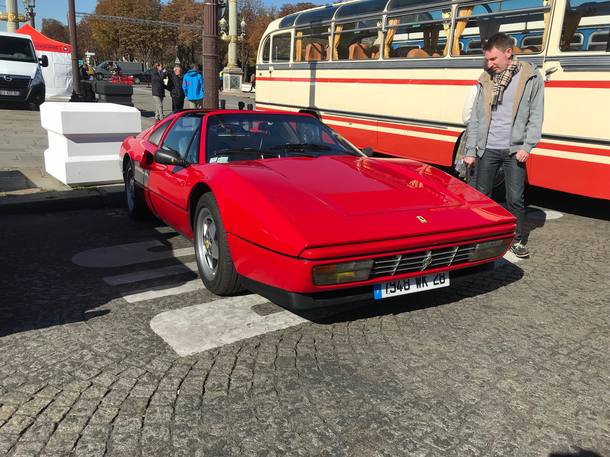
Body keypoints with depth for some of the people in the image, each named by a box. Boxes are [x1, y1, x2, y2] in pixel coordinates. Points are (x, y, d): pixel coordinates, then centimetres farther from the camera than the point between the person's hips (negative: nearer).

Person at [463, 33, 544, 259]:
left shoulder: (531, 77, -1)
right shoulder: (486, 80, 6)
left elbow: (536, 116, 0)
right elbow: (475, 118, 6)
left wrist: (527, 146, -10)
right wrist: (470, 151, 2)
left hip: (513, 151, -2)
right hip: (487, 149, 2)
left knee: (515, 198, 3)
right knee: (481, 195, 8)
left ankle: (517, 240, 20)